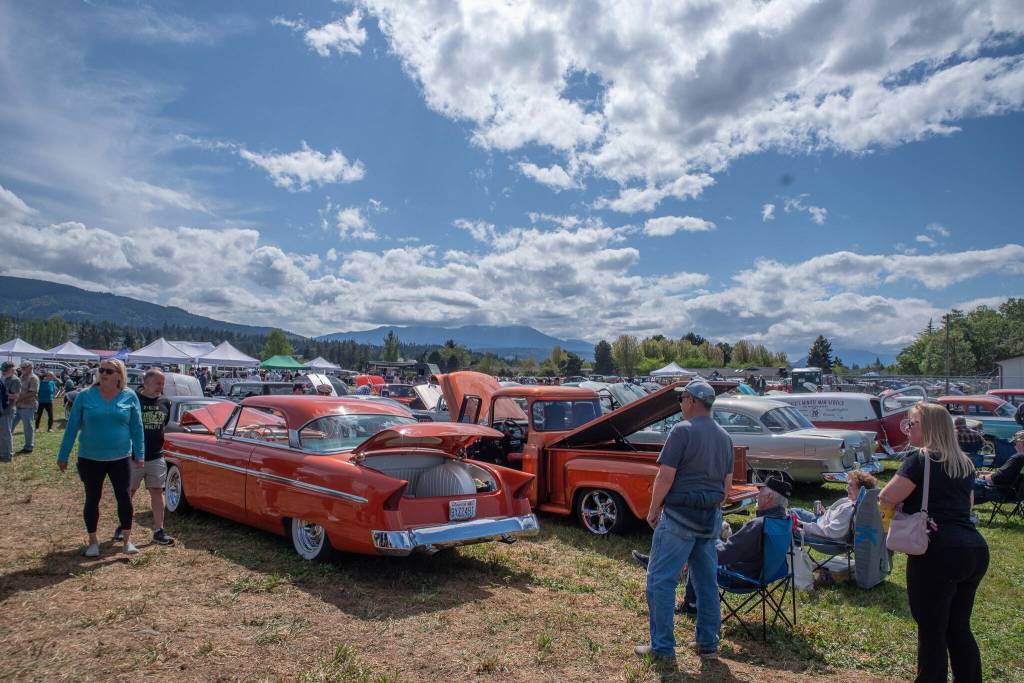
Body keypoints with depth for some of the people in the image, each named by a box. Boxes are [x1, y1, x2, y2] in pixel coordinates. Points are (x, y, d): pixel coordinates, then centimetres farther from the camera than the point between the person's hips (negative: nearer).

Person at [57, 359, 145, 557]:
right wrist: (63, 455, 2)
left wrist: (139, 454, -2)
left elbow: (137, 427, 1)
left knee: (124, 497, 3)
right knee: (92, 499, 10)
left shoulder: (130, 397, -3)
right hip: (90, 458, 0)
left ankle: (127, 540, 14)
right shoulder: (85, 396, -4)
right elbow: (72, 427, 1)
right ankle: (93, 541, 24)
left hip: (120, 458, 0)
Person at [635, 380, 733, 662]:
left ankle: (662, 646, 6)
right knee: (707, 582, 16)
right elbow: (727, 482, 15)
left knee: (661, 580, 1)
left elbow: (665, 476, -17)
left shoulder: (683, 430, -13)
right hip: (712, 519, 8)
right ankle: (708, 644, 24)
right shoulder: (724, 436, 11)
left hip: (680, 515, -8)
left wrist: (653, 510, -6)